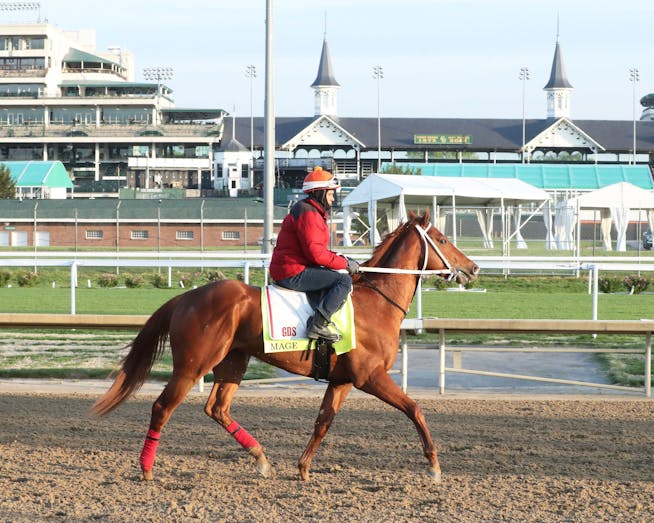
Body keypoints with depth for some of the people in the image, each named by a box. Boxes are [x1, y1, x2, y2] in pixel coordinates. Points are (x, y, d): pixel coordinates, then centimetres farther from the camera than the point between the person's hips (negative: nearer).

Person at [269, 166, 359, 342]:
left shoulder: (309, 211, 21)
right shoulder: (308, 214, -15)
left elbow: (317, 249, 24)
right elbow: (316, 253, -22)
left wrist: (340, 258, 10)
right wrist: (345, 263, -12)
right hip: (294, 274, -11)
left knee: (338, 275, 24)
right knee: (344, 280, -18)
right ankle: (318, 324, -24)